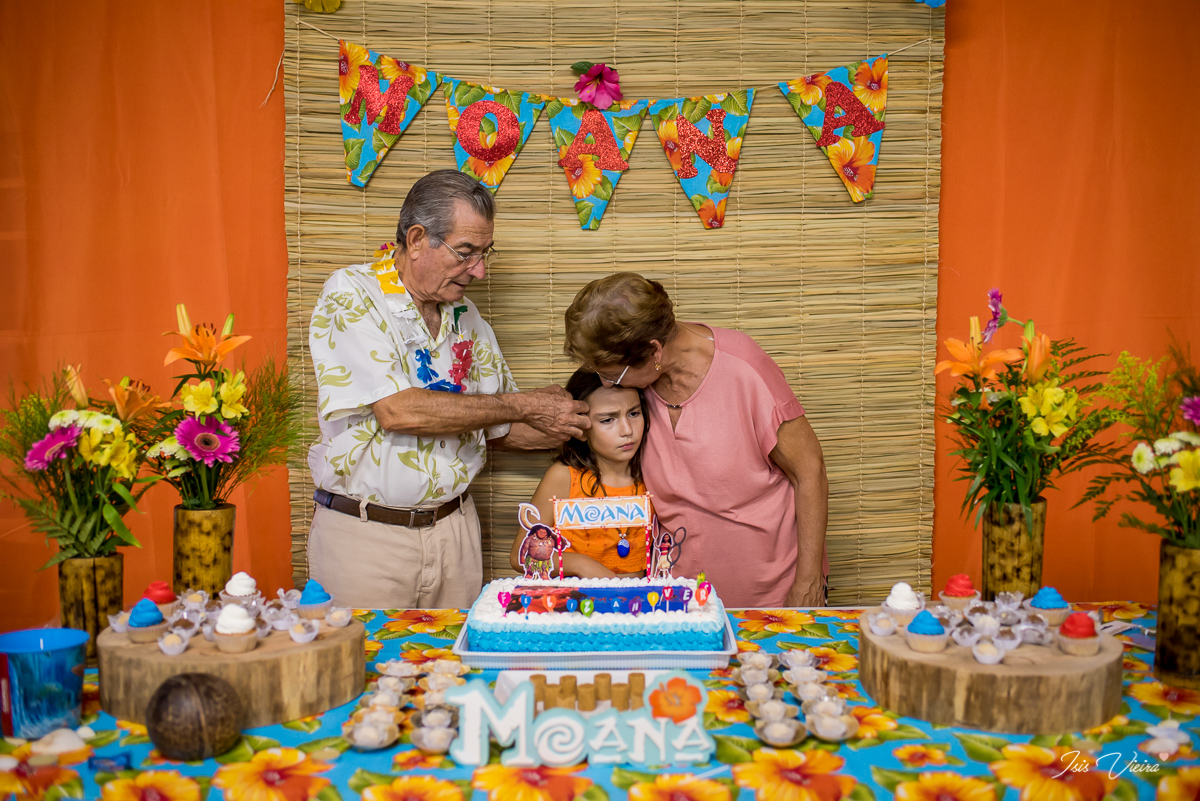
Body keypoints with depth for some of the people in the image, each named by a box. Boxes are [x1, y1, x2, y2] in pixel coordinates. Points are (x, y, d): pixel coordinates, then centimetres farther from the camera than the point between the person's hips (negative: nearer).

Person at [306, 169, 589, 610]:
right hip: (364, 531, -5)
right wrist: (524, 406, -16)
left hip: (454, 527, 5)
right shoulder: (350, 296, -10)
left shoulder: (466, 317, 8)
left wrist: (576, 422, -1)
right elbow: (398, 410, -22)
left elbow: (496, 428, 15)